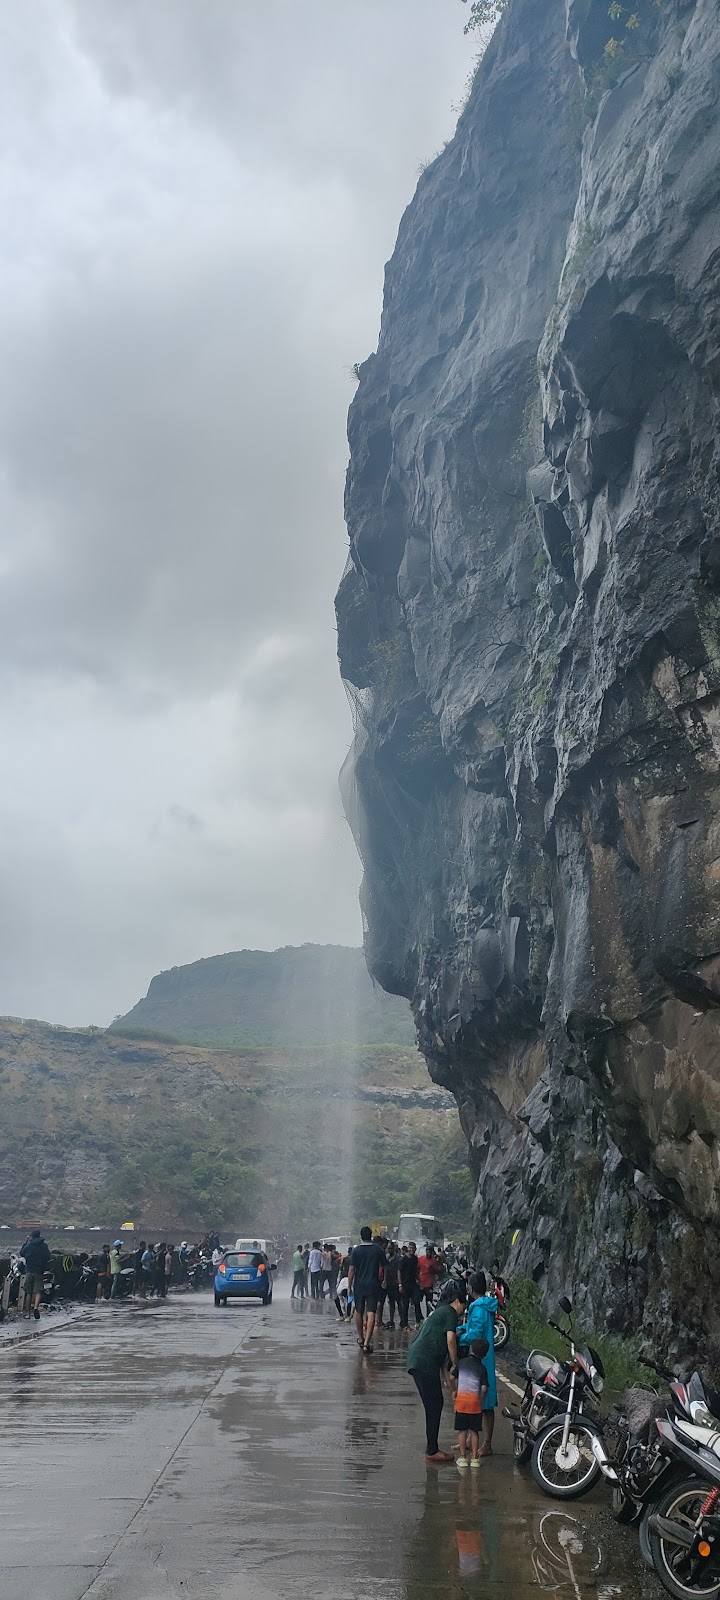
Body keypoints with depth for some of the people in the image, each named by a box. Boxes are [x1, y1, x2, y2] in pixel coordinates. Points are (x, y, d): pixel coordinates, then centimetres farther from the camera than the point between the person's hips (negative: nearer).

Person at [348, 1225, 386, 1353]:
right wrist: (384, 1281, 23)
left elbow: (352, 1270, -5)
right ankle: (367, 1343, -15)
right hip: (373, 1285, 0)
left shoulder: (356, 1250, -4)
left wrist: (349, 1286, 2)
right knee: (371, 1313, -5)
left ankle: (361, 1338, 32)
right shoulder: (378, 1250, -1)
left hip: (359, 1285, 0)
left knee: (359, 1312, 18)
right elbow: (384, 1267, 7)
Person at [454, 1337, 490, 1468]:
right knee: (474, 1431, 7)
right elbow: (484, 1388, -3)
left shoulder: (461, 1362, 9)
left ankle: (462, 1457, 6)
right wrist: (481, 1403, 9)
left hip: (461, 1397, 0)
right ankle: (474, 1457, 7)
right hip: (475, 1400, 0)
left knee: (462, 1430, 5)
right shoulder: (482, 1368, 6)